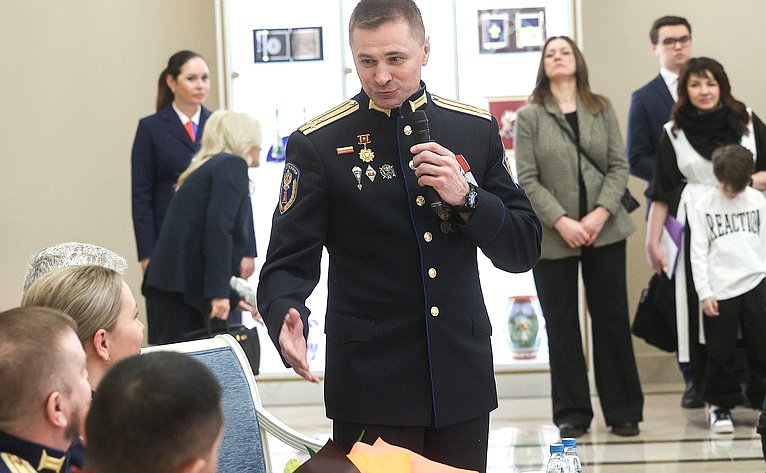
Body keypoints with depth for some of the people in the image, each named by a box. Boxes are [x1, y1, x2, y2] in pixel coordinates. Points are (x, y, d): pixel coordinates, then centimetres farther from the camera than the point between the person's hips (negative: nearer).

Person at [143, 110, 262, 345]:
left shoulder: (207, 167, 24)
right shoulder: (233, 165, -2)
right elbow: (218, 228, -16)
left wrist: (234, 299, 34)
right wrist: (219, 293, -21)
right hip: (184, 287, -9)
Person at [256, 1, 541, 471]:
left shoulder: (476, 129, 6)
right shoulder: (318, 143, -3)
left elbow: (523, 250, 6)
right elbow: (290, 263, -6)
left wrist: (467, 198, -11)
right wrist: (288, 320, -27)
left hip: (462, 377, 3)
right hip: (370, 381, -3)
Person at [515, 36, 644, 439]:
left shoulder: (603, 110, 8)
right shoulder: (529, 117, 1)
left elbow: (619, 167, 3)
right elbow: (528, 180, -5)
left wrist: (600, 214, -12)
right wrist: (562, 222, -16)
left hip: (604, 230, 1)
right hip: (553, 237, -1)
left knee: (612, 320, 4)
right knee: (562, 326, 3)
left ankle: (623, 411, 11)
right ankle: (572, 414, 10)